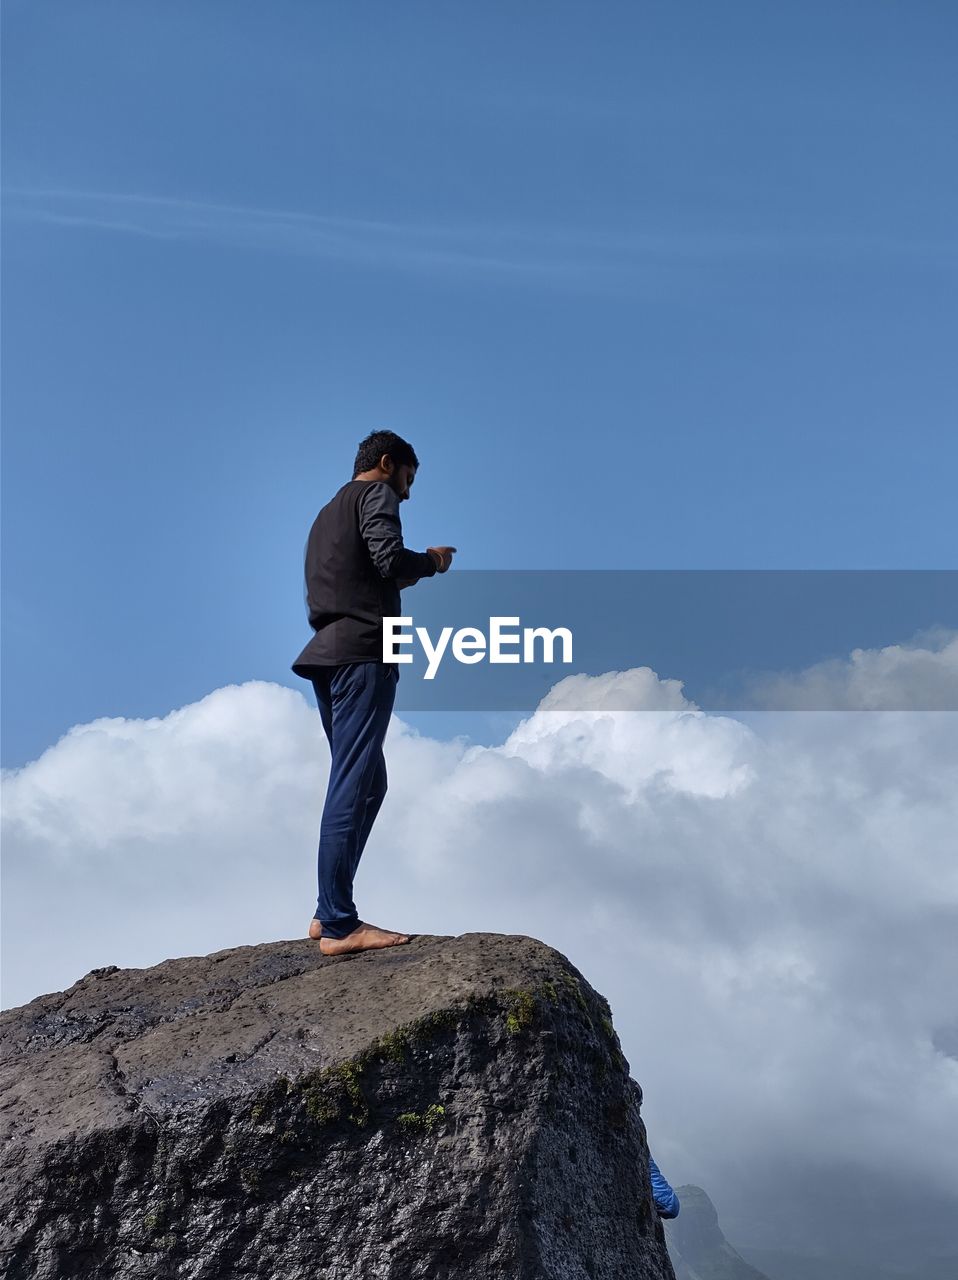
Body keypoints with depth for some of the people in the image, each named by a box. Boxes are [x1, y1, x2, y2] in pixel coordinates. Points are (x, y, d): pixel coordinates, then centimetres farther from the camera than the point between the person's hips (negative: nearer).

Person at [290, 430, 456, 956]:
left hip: (328, 655, 9)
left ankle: (328, 912, 10)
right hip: (361, 654, -9)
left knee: (365, 783, 13)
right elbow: (389, 558, -15)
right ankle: (339, 925, -13)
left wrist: (399, 578, 25)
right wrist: (431, 560, 4)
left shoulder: (328, 513, 28)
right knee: (352, 787, -12)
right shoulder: (376, 493, 2)